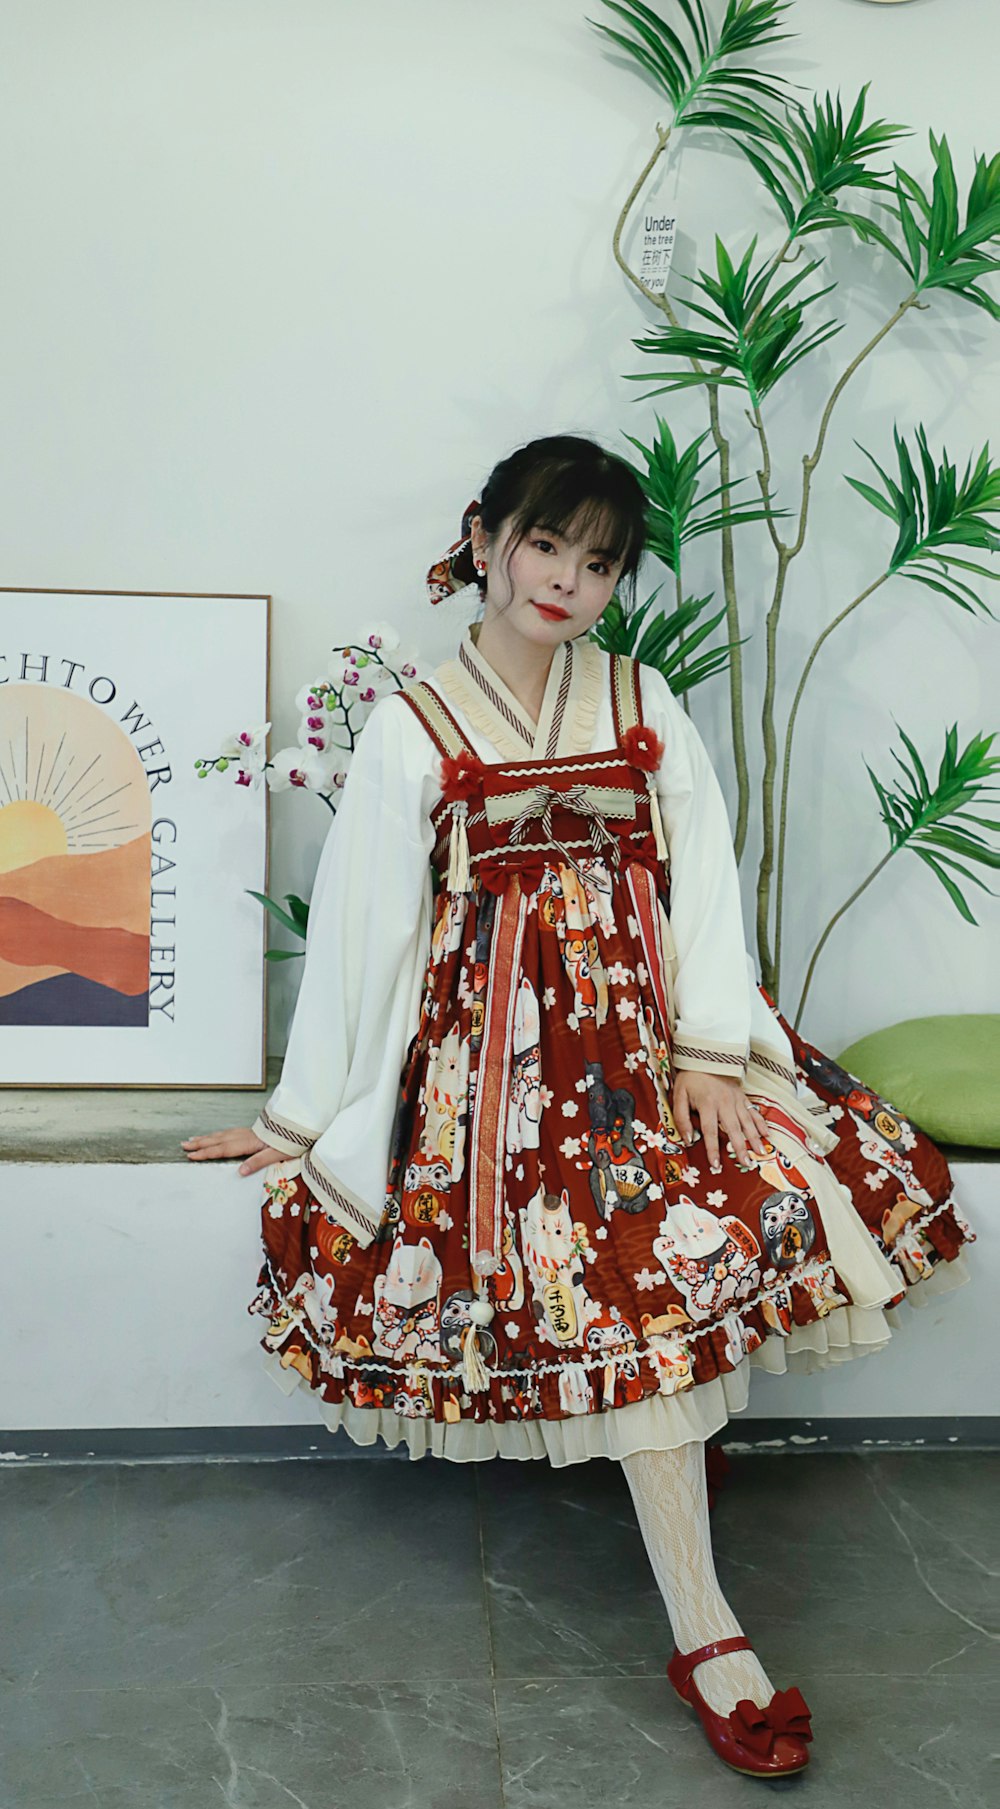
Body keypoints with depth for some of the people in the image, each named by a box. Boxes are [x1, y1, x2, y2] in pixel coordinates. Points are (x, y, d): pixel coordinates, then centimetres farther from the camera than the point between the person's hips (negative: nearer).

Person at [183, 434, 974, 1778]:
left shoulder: (642, 700, 11)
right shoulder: (414, 726, 2)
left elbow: (701, 873, 3)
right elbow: (361, 925, 3)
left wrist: (708, 1047, -11)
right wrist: (306, 1114, 5)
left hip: (643, 1010, 4)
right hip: (498, 1028, -4)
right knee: (642, 1275, -19)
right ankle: (704, 1634, -12)